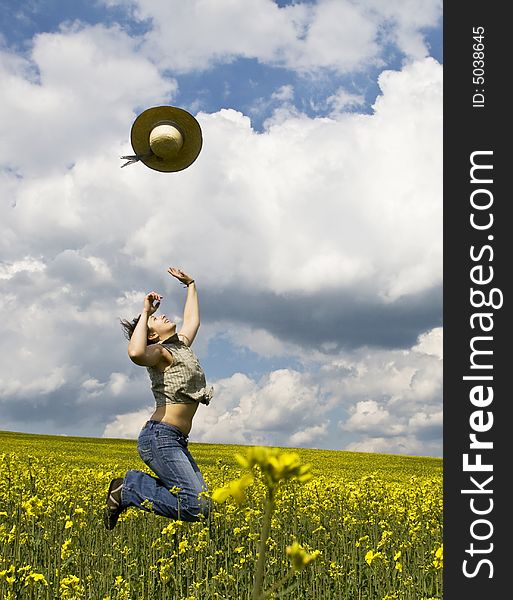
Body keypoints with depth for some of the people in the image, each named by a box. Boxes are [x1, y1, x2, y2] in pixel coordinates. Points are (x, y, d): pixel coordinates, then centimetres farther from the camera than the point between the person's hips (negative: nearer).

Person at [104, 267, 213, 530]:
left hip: (176, 442, 9)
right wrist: (145, 313, -19)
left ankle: (135, 481, 11)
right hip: (159, 438, -9)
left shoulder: (181, 344, 19)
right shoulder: (160, 352, -6)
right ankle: (128, 490, -5)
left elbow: (192, 320, 39)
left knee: (202, 501, -1)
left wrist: (191, 284, 40)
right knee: (196, 507, -21)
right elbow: (136, 353, -31)